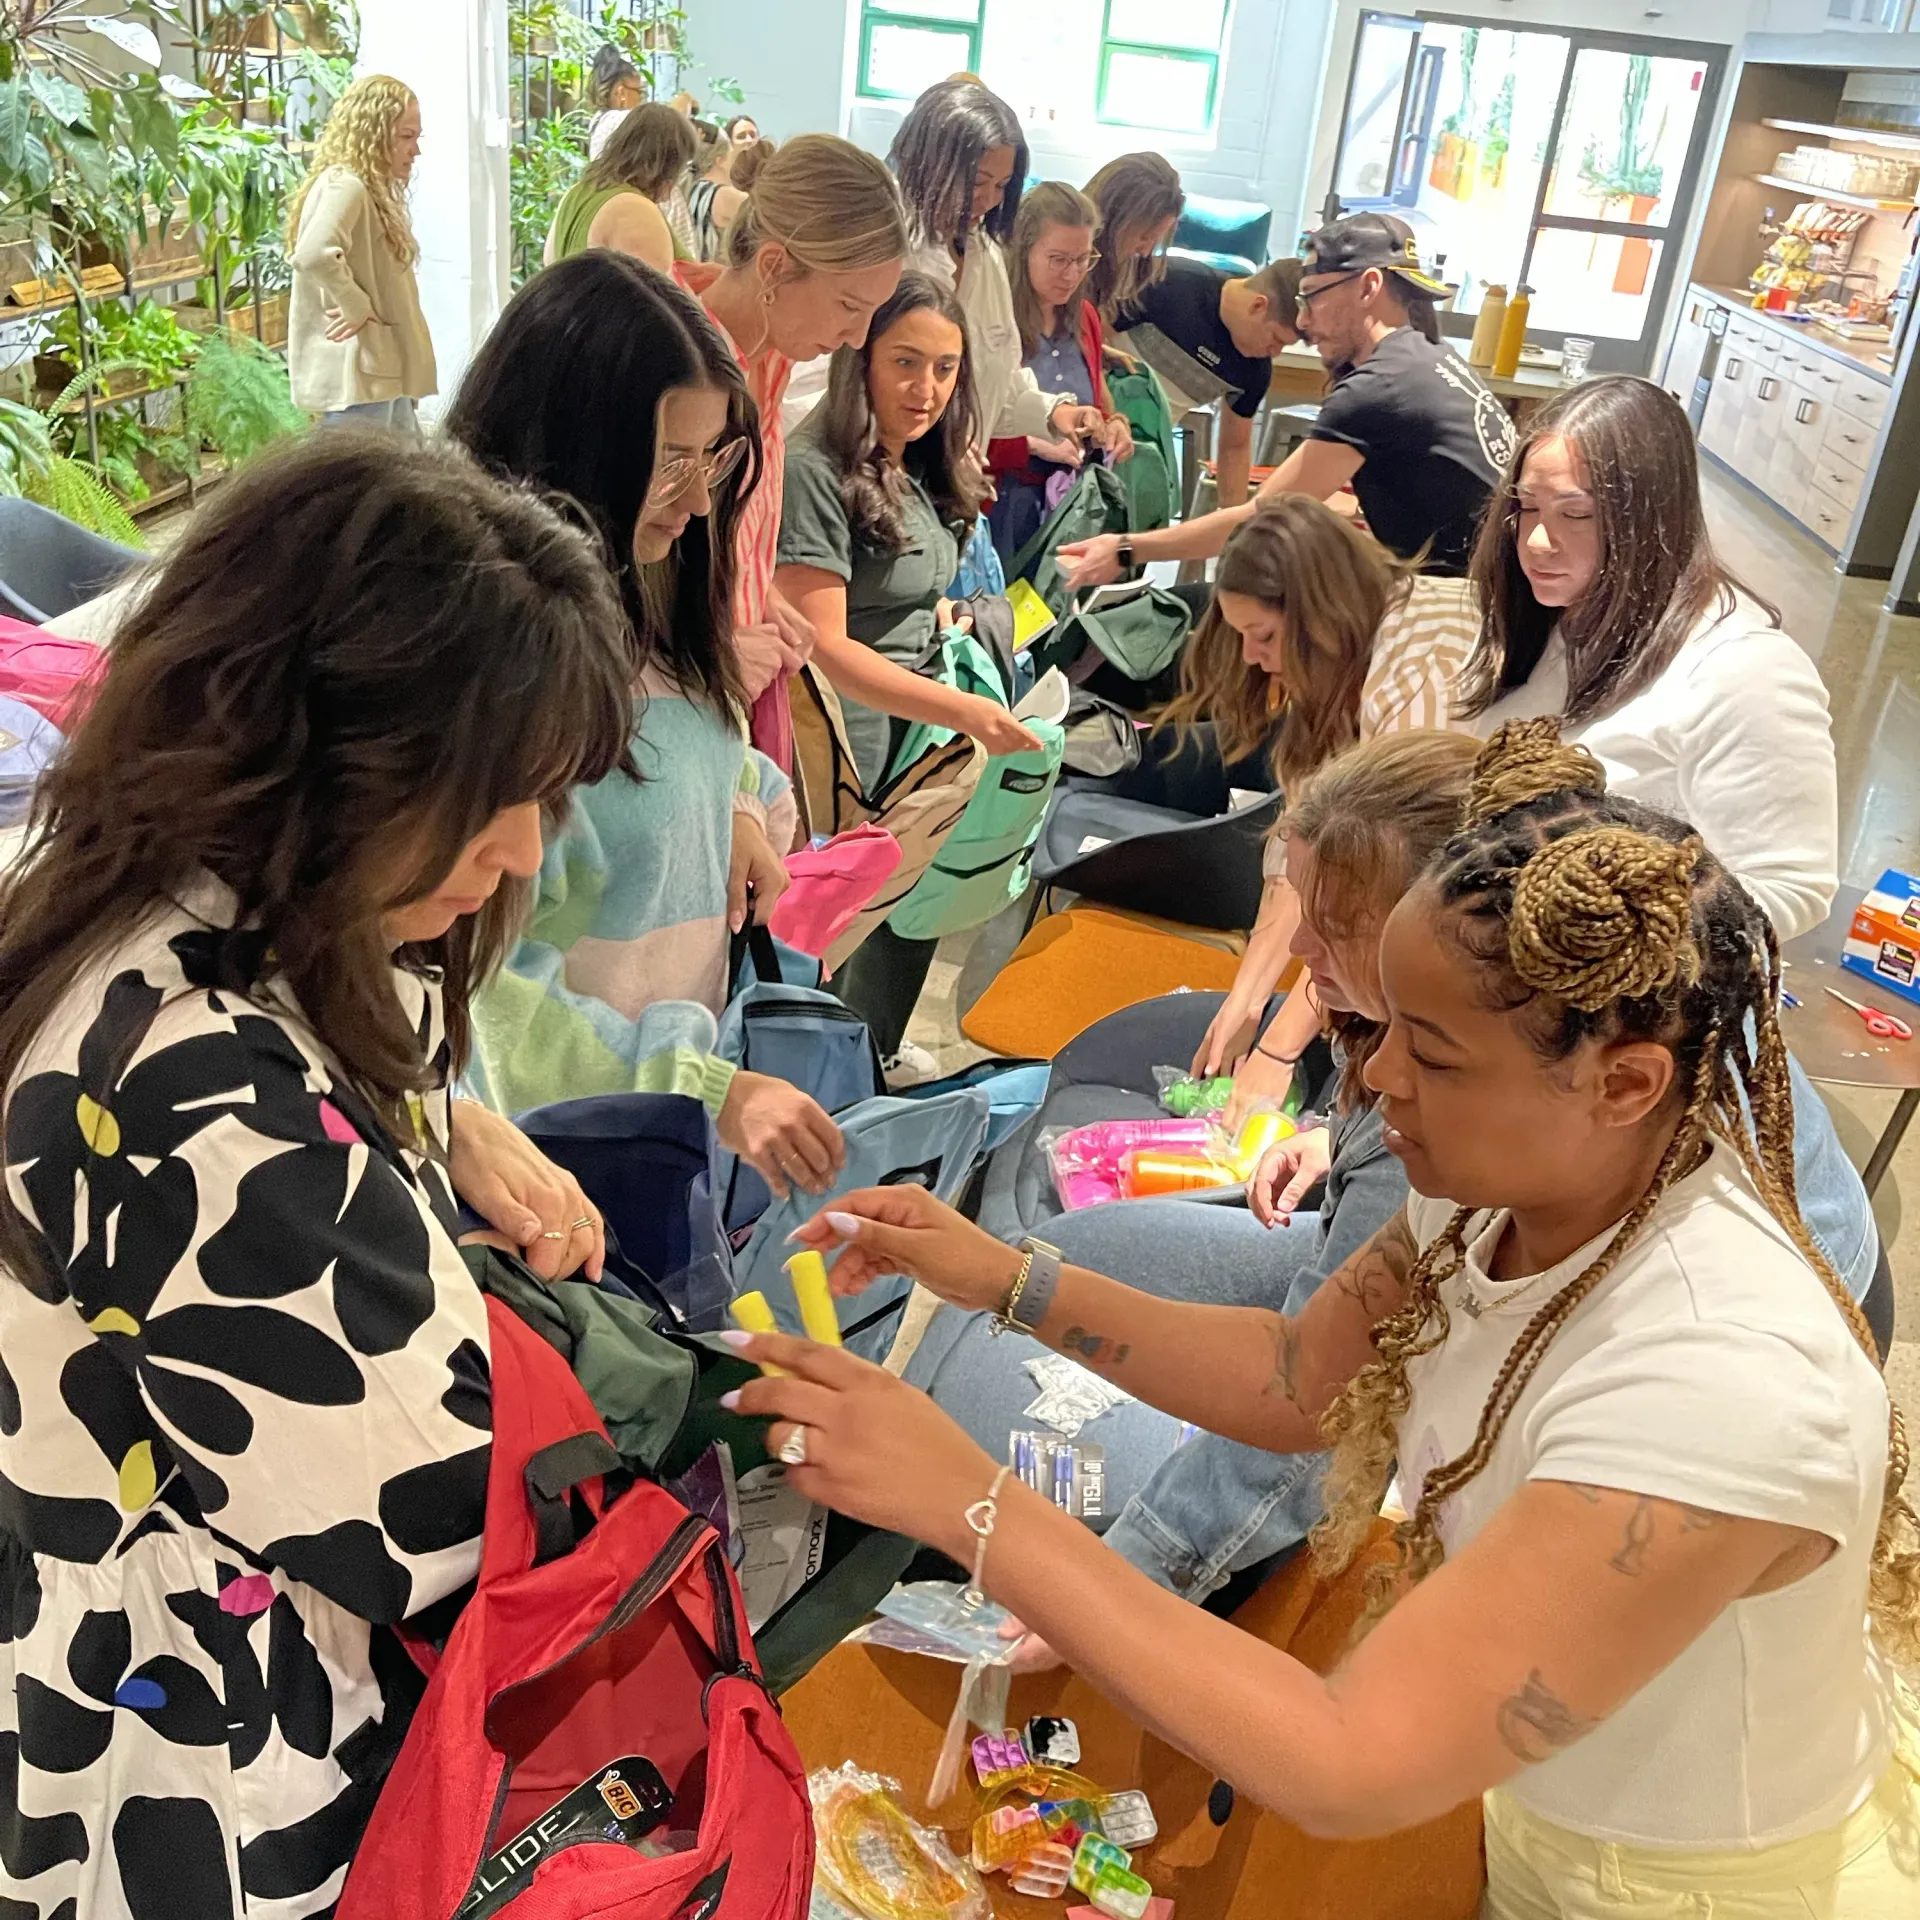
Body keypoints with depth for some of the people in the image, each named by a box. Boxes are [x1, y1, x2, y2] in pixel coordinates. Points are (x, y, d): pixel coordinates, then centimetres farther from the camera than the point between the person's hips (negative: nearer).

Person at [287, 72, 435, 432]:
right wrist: (356, 308, -20)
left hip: (383, 370, 11)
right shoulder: (343, 186, -14)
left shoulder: (371, 190, 17)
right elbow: (314, 254, -31)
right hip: (356, 373, -10)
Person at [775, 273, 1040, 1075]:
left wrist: (947, 620, 3)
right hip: (849, 749, -8)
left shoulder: (923, 474, 10)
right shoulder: (814, 473, -18)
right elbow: (823, 646, -24)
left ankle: (875, 1052, 37)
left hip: (920, 736, 8)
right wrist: (962, 709, -29)